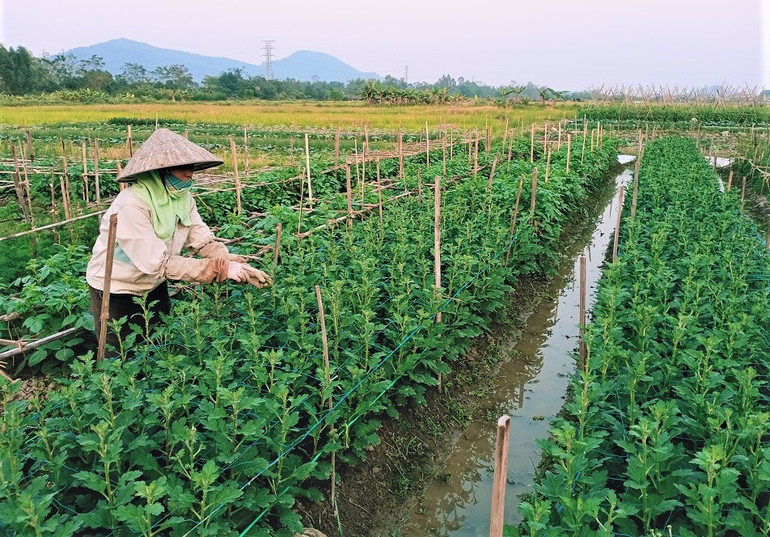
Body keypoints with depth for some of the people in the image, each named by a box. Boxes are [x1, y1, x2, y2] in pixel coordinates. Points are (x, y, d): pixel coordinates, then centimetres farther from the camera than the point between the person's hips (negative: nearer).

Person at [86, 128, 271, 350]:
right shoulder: (131, 203, -32)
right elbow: (158, 263, -35)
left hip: (155, 286, 6)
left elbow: (204, 241, -10)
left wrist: (238, 266, -27)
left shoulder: (183, 198, -10)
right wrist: (221, 269, -36)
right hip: (116, 292, -6)